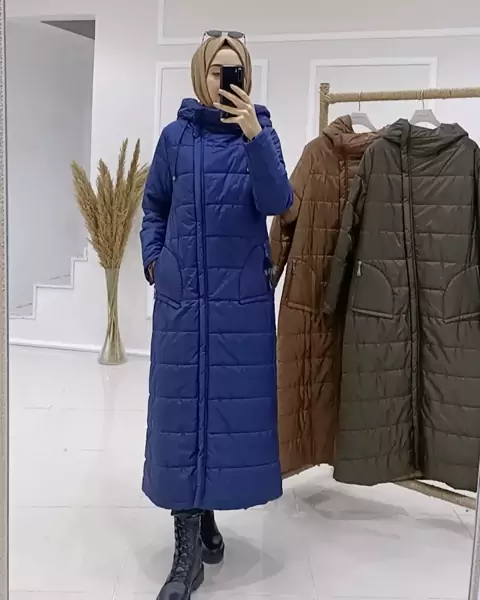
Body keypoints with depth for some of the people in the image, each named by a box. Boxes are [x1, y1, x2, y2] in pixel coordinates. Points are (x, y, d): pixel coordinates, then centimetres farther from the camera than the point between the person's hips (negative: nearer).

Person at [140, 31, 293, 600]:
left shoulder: (261, 132, 3)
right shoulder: (176, 136, 4)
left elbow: (277, 203, -12)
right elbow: (154, 204, 15)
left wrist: (253, 137, -23)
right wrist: (153, 259, 5)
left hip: (242, 296, 1)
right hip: (183, 294, 0)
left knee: (234, 399, 6)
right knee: (181, 404, -2)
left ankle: (208, 513, 29)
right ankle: (188, 551, 8)